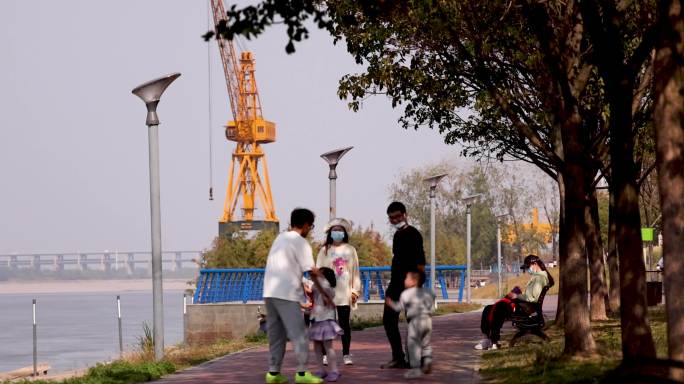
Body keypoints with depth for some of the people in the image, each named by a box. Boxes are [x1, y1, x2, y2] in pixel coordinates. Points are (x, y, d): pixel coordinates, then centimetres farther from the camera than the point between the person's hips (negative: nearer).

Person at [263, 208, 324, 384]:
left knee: (276, 334, 13)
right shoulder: (301, 243, -6)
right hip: (286, 294, -8)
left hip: (269, 292, 8)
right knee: (298, 334, -2)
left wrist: (305, 290, 22)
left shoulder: (280, 238, 18)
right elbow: (311, 272, -9)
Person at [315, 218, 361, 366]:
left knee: (345, 323, 2)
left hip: (345, 293, 1)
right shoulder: (325, 250, 6)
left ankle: (346, 354, 7)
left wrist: (356, 290, 3)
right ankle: (325, 354, 1)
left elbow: (355, 271, 9)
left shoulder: (350, 250, 9)